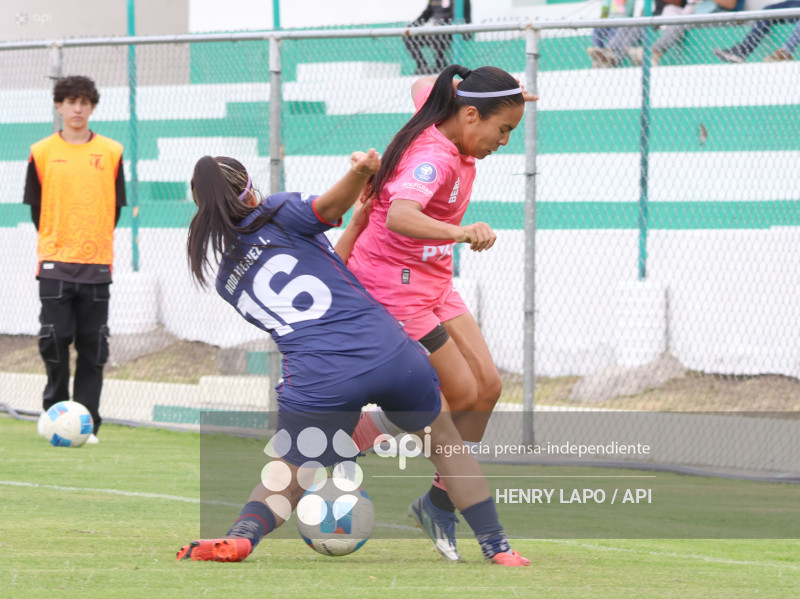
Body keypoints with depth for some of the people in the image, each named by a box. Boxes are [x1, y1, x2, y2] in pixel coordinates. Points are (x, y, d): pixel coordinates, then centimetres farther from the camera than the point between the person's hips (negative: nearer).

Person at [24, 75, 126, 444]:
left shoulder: (111, 152, 6)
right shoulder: (42, 153, 3)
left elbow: (115, 206, 10)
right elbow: (36, 206, 8)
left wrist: (97, 244, 7)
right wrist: (53, 243, 4)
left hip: (97, 265, 1)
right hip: (55, 264, -1)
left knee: (93, 349, 0)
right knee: (54, 342, -3)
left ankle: (86, 424, 4)